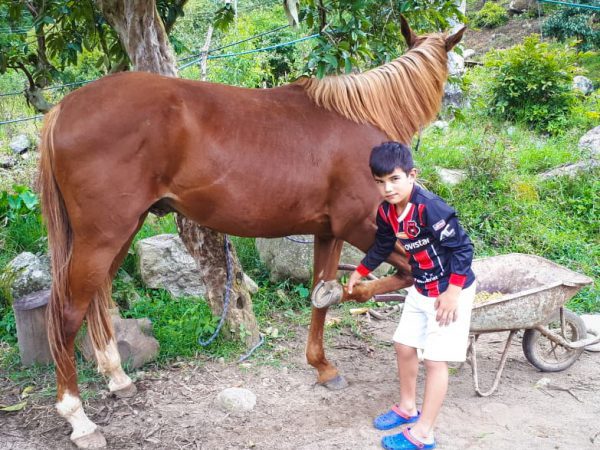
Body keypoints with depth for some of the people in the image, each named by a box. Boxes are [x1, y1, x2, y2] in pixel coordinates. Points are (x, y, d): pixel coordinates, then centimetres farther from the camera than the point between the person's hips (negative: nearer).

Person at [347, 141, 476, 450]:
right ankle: (407, 407, 38)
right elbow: (382, 246, 15)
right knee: (404, 345, 16)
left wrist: (452, 292, -25)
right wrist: (359, 274, 23)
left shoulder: (430, 208, -29)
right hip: (420, 289, 8)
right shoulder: (386, 211, -4)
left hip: (450, 291, -8)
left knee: (435, 359, -3)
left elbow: (462, 248, -25)